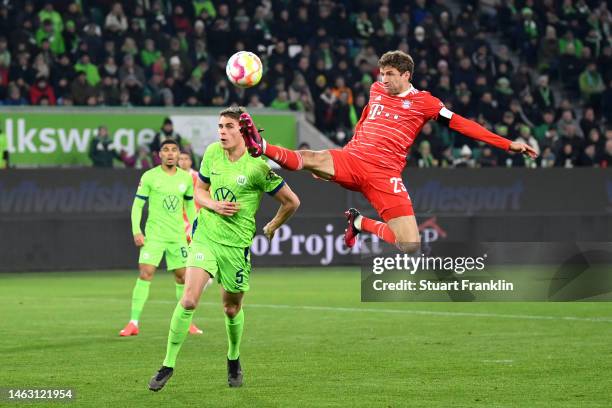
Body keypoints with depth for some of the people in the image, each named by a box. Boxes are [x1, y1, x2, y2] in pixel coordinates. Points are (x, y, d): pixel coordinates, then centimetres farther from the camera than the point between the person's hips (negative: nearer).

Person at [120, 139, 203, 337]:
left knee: (183, 277, 7)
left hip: (178, 236, 4)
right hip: (154, 235, -4)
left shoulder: (186, 178, 7)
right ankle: (133, 322, -14)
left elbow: (190, 205, 19)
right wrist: (136, 231, -10)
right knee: (145, 274, -14)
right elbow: (137, 205, -1)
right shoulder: (149, 176, -3)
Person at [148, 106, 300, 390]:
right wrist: (214, 205, -7)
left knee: (232, 308, 9)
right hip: (204, 236, 2)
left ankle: (233, 360, 37)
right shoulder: (212, 153, 1)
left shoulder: (258, 165, -13)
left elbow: (291, 202, -4)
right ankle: (168, 365, -5)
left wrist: (271, 228, 10)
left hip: (236, 244, -2)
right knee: (188, 300, -13)